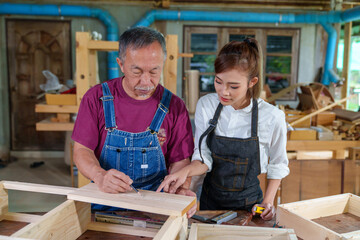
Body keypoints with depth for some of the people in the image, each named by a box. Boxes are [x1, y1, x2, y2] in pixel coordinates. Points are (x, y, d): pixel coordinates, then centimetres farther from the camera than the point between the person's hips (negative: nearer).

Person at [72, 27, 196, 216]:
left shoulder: (174, 106, 0)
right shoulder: (96, 98, -1)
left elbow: (179, 160, 3)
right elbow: (82, 150, -1)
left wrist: (182, 189, -18)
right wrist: (100, 176, -22)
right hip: (105, 205, 1)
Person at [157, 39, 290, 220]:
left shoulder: (272, 117, -19)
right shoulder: (205, 105, -13)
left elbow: (278, 165, -3)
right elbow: (203, 158, -11)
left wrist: (267, 202, -9)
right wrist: (186, 171, -30)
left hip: (248, 203, -2)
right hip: (210, 199, 2)